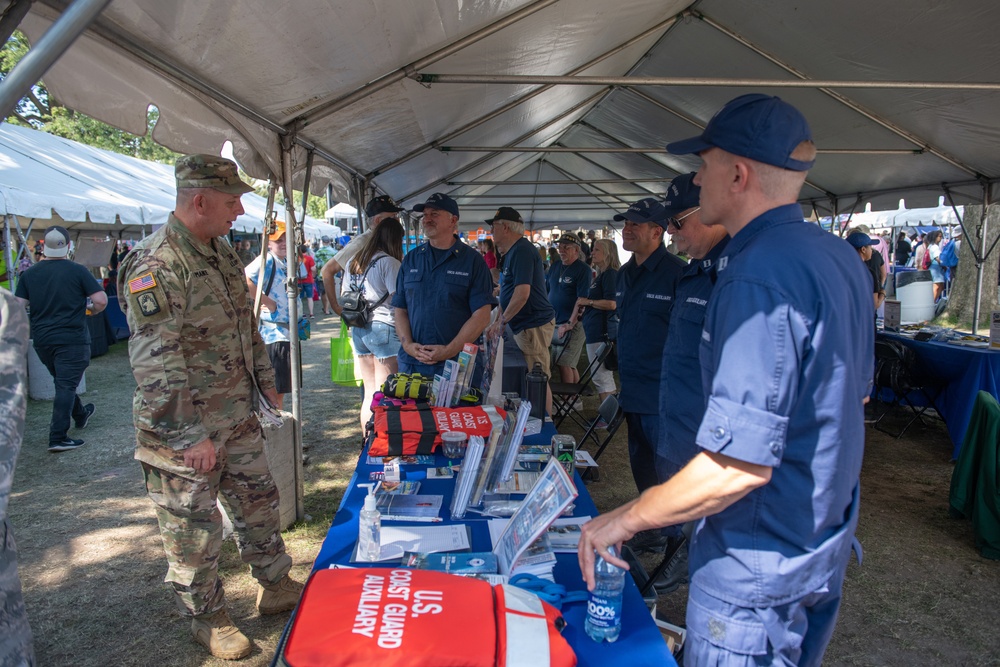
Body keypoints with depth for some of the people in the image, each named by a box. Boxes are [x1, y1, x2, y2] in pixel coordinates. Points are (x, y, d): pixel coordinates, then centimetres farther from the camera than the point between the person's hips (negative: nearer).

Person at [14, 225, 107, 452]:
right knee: (66, 386, -4)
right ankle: (58, 438, -7)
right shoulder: (77, 270, -10)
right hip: (72, 338, -5)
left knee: (62, 381, 24)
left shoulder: (30, 274, 2)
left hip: (41, 339, 5)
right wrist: (91, 310, 5)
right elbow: (101, 300, -15)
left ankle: (81, 415, 44)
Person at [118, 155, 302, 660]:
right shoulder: (156, 266, -22)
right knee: (194, 528, 9)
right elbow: (156, 364, -26)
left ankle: (275, 587, 38)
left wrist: (266, 381, 19)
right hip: (185, 432, -8)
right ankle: (208, 619, 29)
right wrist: (192, 436, -24)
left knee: (258, 501, 19)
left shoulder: (221, 252, 7)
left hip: (238, 418, 8)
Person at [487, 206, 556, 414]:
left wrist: (502, 320, -13)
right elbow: (508, 292, 24)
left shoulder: (522, 251, -17)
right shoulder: (513, 251, 16)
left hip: (533, 326, -10)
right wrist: (498, 321, 20)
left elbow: (522, 294, -25)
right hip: (524, 326, 10)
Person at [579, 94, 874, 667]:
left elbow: (740, 463, -32)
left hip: (760, 565, -9)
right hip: (827, 543, 9)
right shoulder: (841, 257, 4)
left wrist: (624, 519, -20)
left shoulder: (758, 275, -28)